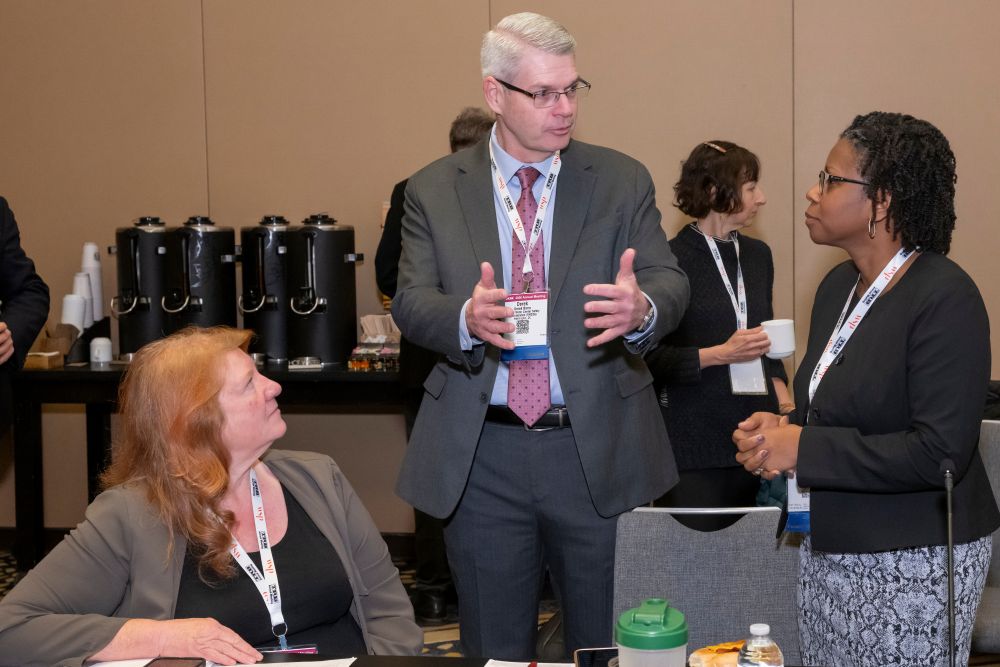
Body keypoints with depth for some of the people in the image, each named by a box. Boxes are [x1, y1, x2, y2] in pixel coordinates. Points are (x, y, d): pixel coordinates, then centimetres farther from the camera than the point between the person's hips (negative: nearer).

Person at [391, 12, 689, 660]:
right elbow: (410, 301, -4)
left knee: (609, 647, 10)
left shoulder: (622, 181, 2)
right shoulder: (435, 189, 3)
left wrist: (642, 308, -31)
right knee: (495, 649, 14)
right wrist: (466, 317, -28)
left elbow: (671, 282, -5)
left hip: (598, 450, 0)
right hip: (480, 455, 0)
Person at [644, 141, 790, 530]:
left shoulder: (758, 255, 13)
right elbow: (649, 356, -7)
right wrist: (719, 354, -16)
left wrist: (780, 391, 8)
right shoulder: (673, 260, -7)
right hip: (693, 437, -5)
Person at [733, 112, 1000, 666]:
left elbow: (939, 452, -24)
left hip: (914, 562, -8)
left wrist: (803, 448, -21)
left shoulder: (945, 298, -18)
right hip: (829, 551, 8)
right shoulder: (839, 284, 9)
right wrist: (780, 429, -1)